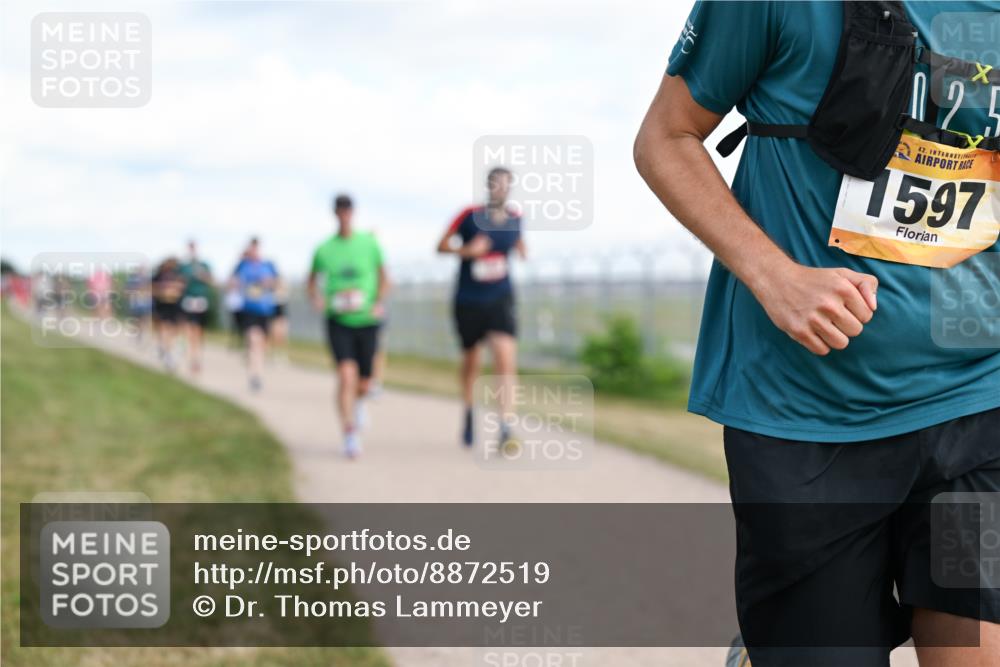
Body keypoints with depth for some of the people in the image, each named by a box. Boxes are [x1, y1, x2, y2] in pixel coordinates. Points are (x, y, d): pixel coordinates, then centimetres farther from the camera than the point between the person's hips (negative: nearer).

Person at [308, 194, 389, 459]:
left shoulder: (369, 243, 0)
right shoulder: (324, 249, 0)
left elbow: (384, 277, 9)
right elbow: (313, 280, 15)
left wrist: (379, 303, -7)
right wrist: (316, 299, -6)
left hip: (367, 320, 1)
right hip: (339, 321, -1)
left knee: (364, 383, 9)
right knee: (346, 375, -19)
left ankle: (358, 401, 48)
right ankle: (350, 435, -16)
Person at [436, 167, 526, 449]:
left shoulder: (515, 219, 1)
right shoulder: (470, 216, -8)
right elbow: (442, 246, -2)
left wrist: (522, 252, 1)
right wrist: (467, 250, -19)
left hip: (500, 298, 1)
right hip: (468, 300, -1)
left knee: (506, 357, -19)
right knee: (471, 360, 13)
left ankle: (505, 424, -20)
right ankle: (468, 412, 40)